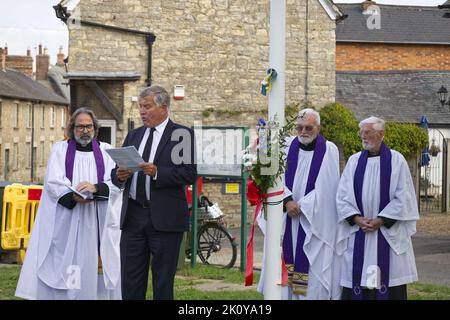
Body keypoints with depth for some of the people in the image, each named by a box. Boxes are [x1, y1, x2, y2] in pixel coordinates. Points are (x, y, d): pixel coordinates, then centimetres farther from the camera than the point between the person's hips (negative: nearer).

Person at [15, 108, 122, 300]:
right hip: (66, 221, -1)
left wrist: (95, 187, -21)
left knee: (95, 267, -3)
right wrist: (73, 197, -22)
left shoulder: (105, 151, 11)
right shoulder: (60, 149, 9)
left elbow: (115, 183, -2)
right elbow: (53, 182, -4)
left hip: (98, 222, 1)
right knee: (63, 266, -5)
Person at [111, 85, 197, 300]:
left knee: (163, 283, 2)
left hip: (165, 218, -5)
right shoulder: (133, 136, 17)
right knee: (130, 282, 5)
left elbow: (189, 174, -11)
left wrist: (157, 172, -22)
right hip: (133, 216, 5)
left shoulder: (181, 134, -1)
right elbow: (115, 173, 16)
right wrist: (120, 176, -7)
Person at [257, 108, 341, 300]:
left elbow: (325, 188, -8)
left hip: (315, 222, -3)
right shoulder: (288, 146, 8)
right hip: (287, 220, 3)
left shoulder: (329, 150, -2)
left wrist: (300, 206, -12)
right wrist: (287, 200, -14)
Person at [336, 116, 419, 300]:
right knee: (356, 280, 1)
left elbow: (403, 197, -4)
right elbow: (342, 195, 6)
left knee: (388, 280, -2)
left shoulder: (396, 160, 0)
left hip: (388, 233, -3)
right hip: (357, 233, 3)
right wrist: (356, 219, -9)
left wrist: (380, 221, -12)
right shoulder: (354, 161, 8)